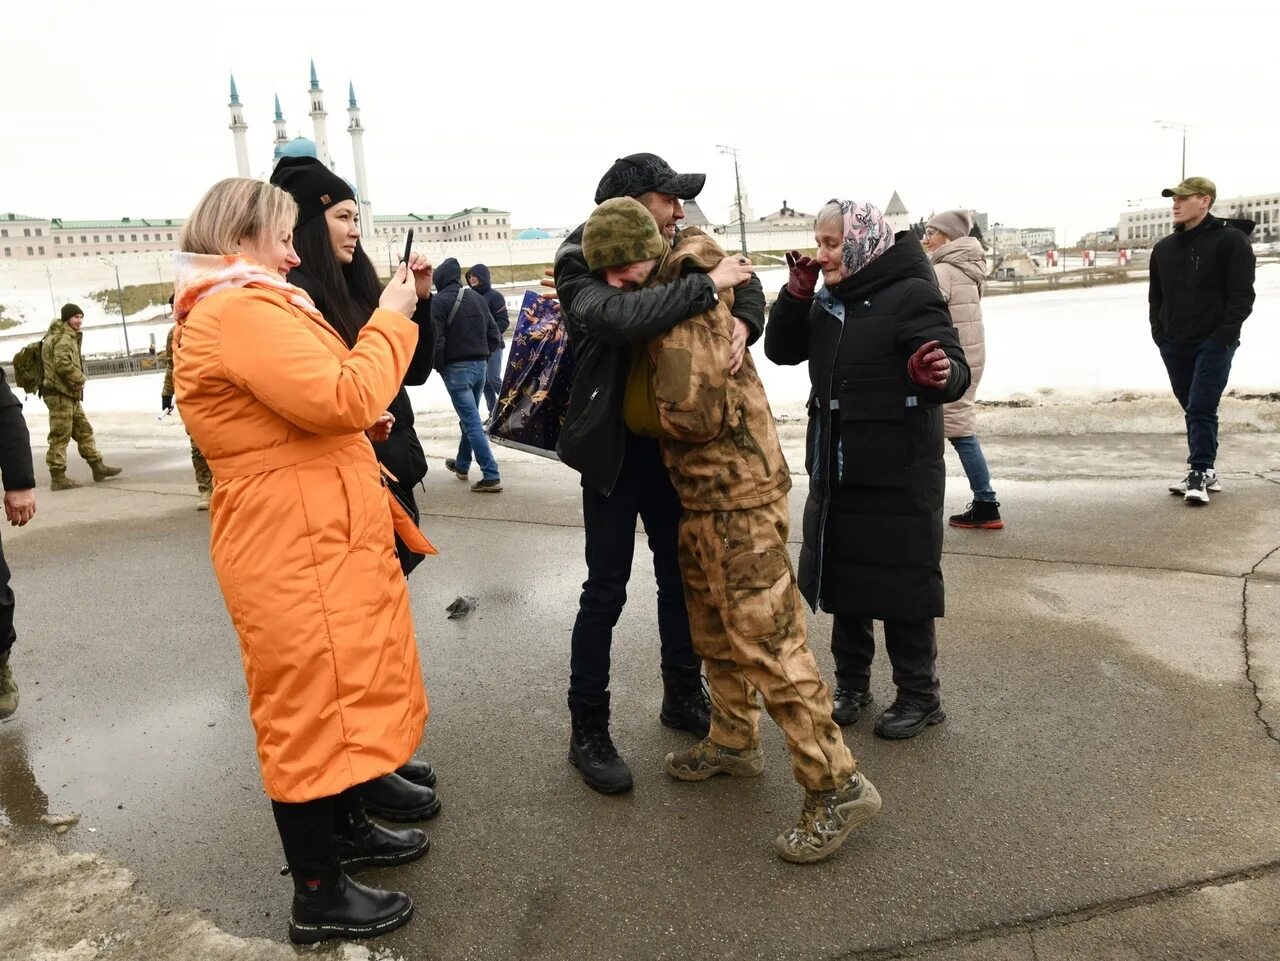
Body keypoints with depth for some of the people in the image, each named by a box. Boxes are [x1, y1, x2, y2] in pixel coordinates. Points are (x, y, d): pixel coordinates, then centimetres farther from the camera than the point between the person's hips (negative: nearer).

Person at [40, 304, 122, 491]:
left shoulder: (69, 337, 19)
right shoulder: (63, 338, -14)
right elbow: (62, 363, -28)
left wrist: (77, 380, 5)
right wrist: (79, 379, -15)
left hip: (69, 394, 11)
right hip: (59, 393, -11)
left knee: (84, 430, 16)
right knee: (60, 436, -7)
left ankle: (97, 466, 23)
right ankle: (57, 478, -4)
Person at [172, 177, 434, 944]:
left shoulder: (240, 309, 18)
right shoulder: (239, 311, -18)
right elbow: (342, 396, -27)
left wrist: (367, 422, 7)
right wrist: (391, 318, -14)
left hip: (314, 537, 11)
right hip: (295, 548, -11)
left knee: (336, 689, 21)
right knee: (313, 703, -1)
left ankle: (347, 828, 38)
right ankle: (318, 897, 14)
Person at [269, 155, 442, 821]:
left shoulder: (352, 291, 13)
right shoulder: (296, 297, -13)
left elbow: (414, 370, 14)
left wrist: (420, 300, 3)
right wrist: (360, 454, -15)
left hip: (391, 478, 9)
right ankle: (362, 777, 18)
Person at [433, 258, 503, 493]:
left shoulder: (439, 301, -10)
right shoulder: (477, 297, 9)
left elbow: (436, 340, -15)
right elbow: (494, 335, 9)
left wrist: (440, 366, -2)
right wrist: (483, 357, 14)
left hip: (456, 368, -7)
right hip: (481, 365, 7)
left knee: (472, 423, -7)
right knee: (470, 418, 20)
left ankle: (491, 476, -10)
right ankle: (462, 465, 36)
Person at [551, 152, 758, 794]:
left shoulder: (674, 253, 3)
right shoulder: (581, 266, -14)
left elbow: (744, 281, 1)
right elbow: (619, 316, -34)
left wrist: (742, 321, -21)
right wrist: (705, 286, -28)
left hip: (672, 444, 6)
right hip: (614, 449, -6)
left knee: (680, 572, 16)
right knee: (606, 590, 1)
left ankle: (683, 696, 37)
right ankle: (587, 732, 17)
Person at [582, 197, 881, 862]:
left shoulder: (690, 302, -17)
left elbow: (691, 413, -25)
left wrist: (648, 418, -5)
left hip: (737, 493, -10)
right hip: (703, 493, 10)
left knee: (766, 639, -9)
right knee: (715, 631, 20)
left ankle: (837, 785, -1)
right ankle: (734, 742, 36)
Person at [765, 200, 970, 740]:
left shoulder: (910, 295, -15)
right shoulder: (829, 301, 9)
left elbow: (955, 370, -21)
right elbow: (781, 351, 9)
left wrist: (937, 374, -45)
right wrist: (797, 294, -4)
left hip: (899, 474, -7)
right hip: (836, 470, 7)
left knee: (901, 585, 3)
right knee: (843, 579, 15)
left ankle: (920, 696, 21)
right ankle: (851, 683, 31)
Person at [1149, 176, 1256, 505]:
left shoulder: (1230, 240, -5)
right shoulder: (1164, 248, 12)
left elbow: (1242, 294, -9)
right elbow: (1156, 296, 19)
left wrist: (1223, 335, -15)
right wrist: (1160, 333, 8)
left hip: (1213, 343, -6)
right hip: (1174, 346, 6)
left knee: (1201, 409, -12)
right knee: (1194, 410, 11)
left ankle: (1199, 475, -9)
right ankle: (1206, 471, 19)